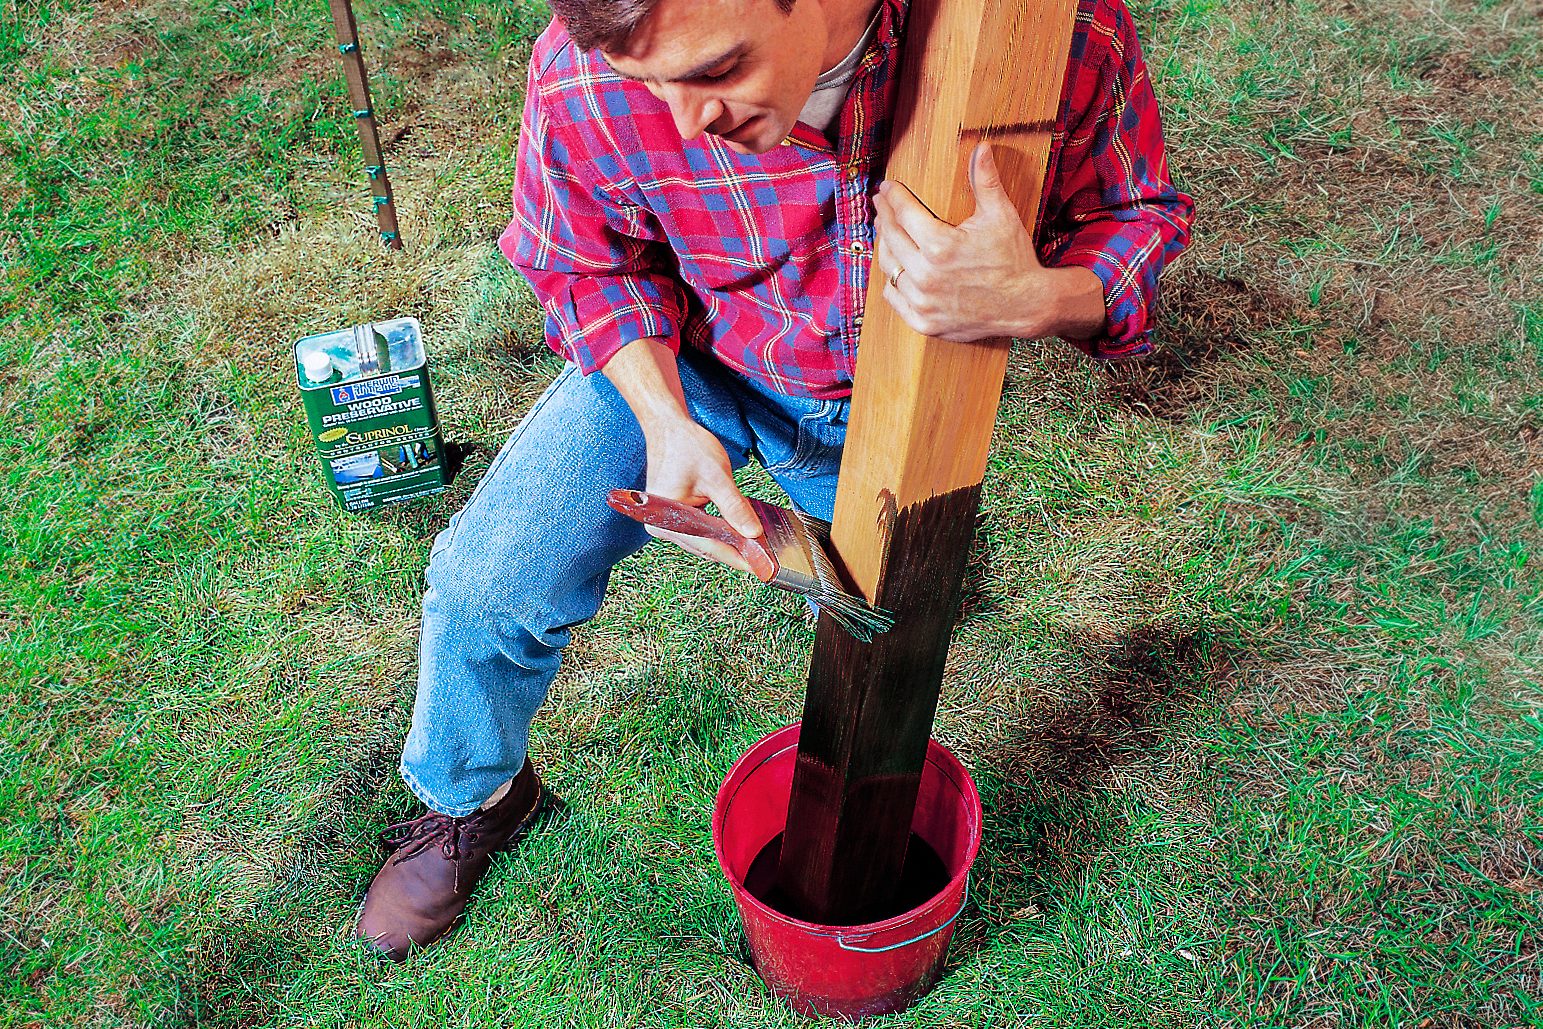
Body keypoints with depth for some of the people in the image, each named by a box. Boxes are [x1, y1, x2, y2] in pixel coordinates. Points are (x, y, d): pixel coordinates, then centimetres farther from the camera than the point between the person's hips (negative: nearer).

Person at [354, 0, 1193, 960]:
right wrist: (664, 422, -26)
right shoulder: (587, 80, -33)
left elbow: (1133, 217, -18)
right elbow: (592, 265, -10)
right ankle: (473, 800, 22)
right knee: (488, 586, -11)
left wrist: (1035, 300, -41)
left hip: (896, 391, 1)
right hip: (678, 363, 0)